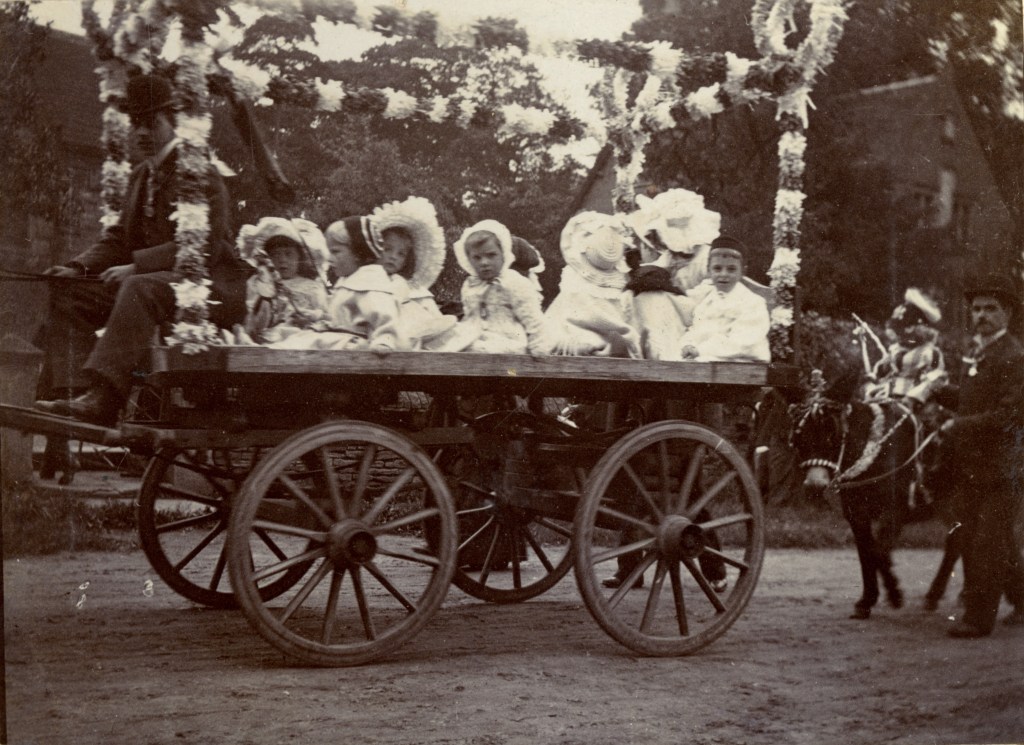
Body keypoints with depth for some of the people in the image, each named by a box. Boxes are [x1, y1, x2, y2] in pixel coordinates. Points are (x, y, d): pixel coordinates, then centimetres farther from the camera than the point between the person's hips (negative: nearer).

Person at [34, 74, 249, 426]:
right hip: (145, 282, 9)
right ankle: (70, 394, -20)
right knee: (70, 297, -4)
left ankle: (102, 398, -46)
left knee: (139, 289, -38)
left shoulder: (201, 174, -9)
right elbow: (119, 237, 17)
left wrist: (136, 265, -26)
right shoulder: (140, 176, 18)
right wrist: (78, 267, -2)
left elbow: (203, 246, -19)